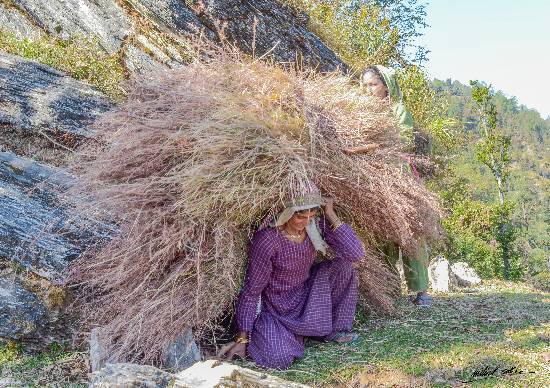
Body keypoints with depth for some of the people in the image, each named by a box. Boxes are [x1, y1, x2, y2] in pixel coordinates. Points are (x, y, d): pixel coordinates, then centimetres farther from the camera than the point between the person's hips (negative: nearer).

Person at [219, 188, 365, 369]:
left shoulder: (316, 226, -11)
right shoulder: (267, 240, -26)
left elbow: (356, 253, -20)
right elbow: (252, 290, -19)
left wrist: (331, 216, -25)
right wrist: (242, 338, -16)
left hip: (307, 297, 5)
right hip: (278, 309, -5)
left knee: (342, 265, -17)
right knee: (278, 360, -28)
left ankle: (334, 330, 1)